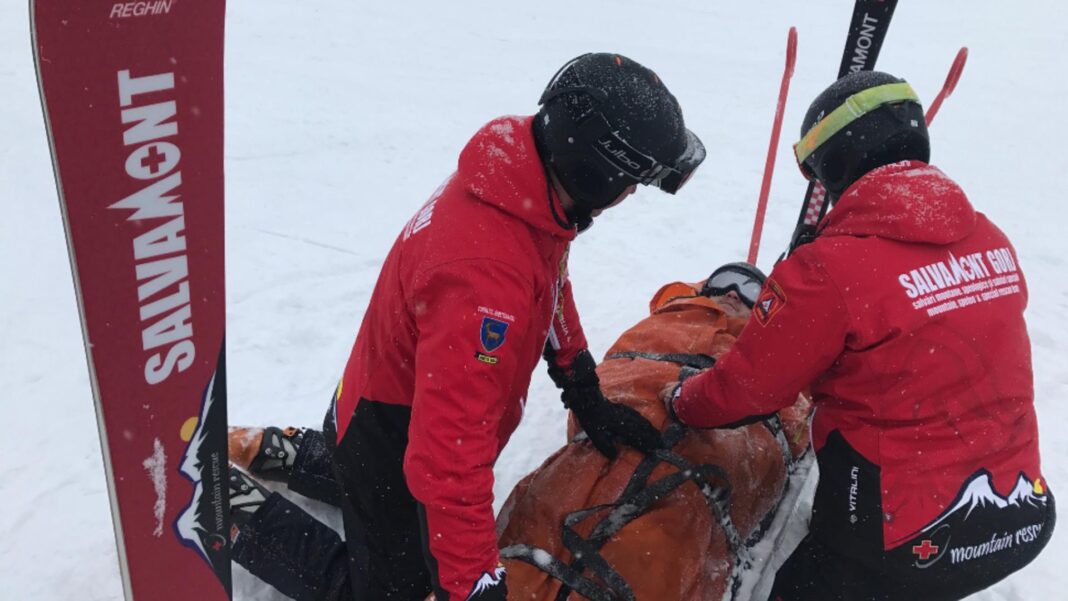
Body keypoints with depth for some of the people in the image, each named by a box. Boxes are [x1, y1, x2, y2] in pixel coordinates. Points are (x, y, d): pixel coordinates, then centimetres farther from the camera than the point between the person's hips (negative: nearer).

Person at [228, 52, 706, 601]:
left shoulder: (528, 171, -12)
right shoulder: (484, 273, -42)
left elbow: (549, 290, 7)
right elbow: (449, 456, -39)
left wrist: (587, 400, 11)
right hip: (387, 446, -9)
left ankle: (281, 454, 37)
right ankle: (234, 511, 20)